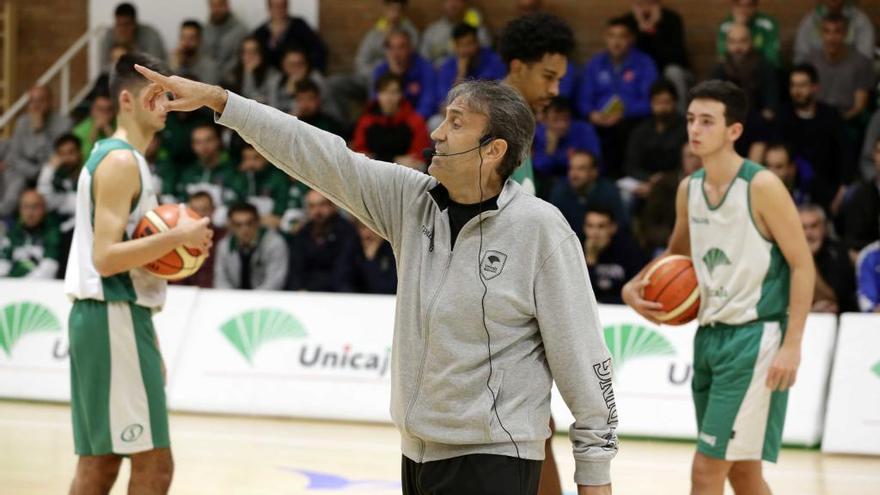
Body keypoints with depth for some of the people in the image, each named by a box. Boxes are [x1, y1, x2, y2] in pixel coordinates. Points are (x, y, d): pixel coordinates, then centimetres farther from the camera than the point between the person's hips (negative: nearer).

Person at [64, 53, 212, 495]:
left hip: (108, 319, 11)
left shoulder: (111, 156, 18)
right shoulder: (122, 161, -14)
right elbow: (105, 256, -22)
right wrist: (177, 236, -22)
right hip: (115, 319, -11)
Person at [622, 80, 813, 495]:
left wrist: (792, 345, -18)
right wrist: (635, 286, 5)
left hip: (753, 337, -7)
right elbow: (677, 256, 24)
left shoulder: (762, 187, -13)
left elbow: (802, 265, -12)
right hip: (709, 334, 7)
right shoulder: (688, 189, 8)